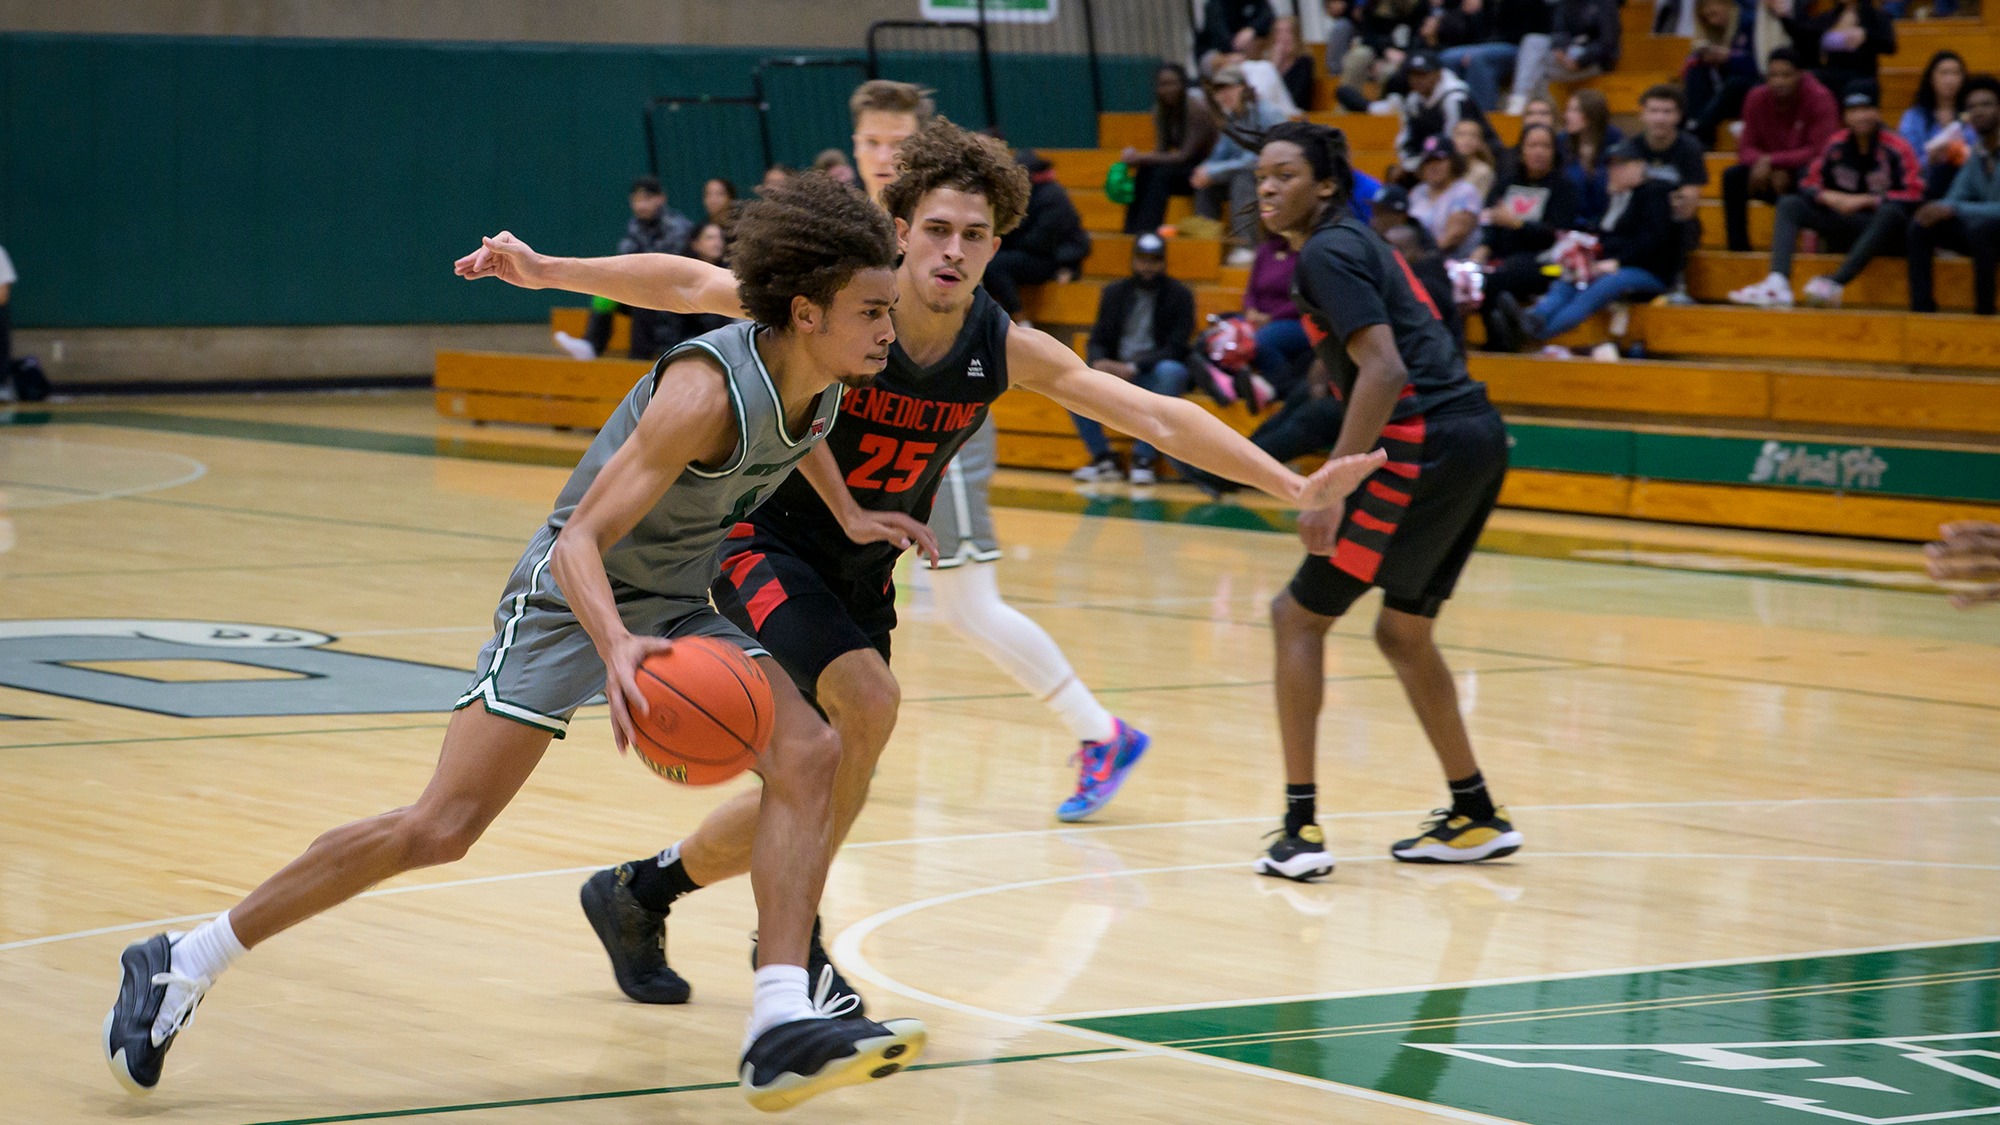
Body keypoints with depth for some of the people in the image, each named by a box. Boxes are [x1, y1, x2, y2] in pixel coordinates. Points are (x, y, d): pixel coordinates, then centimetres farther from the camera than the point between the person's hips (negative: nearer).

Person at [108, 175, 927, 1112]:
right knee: (440, 827, -13)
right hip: (570, 597, -7)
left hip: (679, 608, 7)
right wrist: (615, 647, -50)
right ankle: (183, 965, 0)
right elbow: (582, 540, -34)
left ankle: (781, 1031, -19)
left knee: (808, 754, -15)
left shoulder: (824, 387, -7)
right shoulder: (707, 390, -30)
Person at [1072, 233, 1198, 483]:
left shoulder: (1179, 295, 0)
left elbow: (1176, 349, -11)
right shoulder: (1115, 292, 11)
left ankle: (1145, 458, -30)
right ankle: (1103, 458, -19)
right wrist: (1099, 362, -18)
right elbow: (1098, 340, 8)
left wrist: (1134, 367, -24)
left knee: (1171, 372, -38)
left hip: (1154, 376, -3)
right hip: (1116, 371, 3)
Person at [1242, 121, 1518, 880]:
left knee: (1299, 616, -1)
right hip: (1475, 435, 9)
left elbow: (1385, 372, -18)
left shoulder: (1326, 253, -7)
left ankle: (1302, 829, -5)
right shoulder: (1357, 241, 22)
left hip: (1424, 444, -9)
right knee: (1403, 632, 21)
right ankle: (1476, 818, 26)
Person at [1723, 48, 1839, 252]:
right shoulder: (1757, 99, -5)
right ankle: (1738, 248, -18)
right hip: (1774, 175, 4)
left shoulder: (1820, 99, -18)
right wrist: (1773, 170, -25)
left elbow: (1819, 151, -22)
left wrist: (1772, 161, -27)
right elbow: (1747, 148, -4)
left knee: (1807, 175, -39)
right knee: (1732, 176, -20)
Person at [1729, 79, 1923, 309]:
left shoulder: (1897, 148, -9)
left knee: (1890, 211, -38)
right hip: (1845, 227, 5)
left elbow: (1913, 196, -16)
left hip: (1885, 230, -5)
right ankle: (1777, 284, -32)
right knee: (1789, 204, -7)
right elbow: (1810, 185, 7)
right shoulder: (1836, 145, 4)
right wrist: (1829, 198, -15)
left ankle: (1834, 283, -46)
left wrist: (1866, 201, -19)